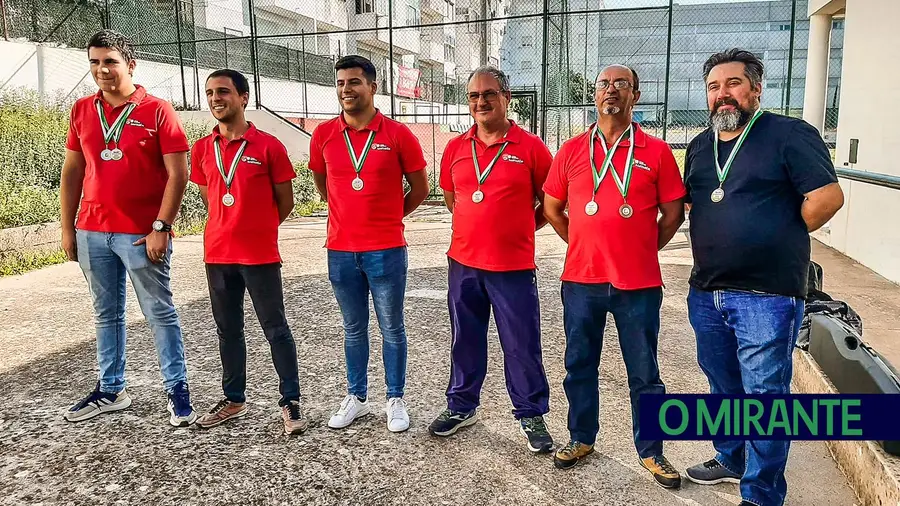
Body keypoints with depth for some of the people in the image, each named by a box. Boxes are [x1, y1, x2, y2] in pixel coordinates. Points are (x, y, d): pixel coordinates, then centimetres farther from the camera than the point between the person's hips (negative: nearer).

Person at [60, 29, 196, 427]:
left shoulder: (157, 110, -5)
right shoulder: (82, 111, 9)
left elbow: (178, 174, -9)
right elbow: (72, 171, 14)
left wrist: (160, 228, -14)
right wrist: (67, 228, 10)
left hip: (142, 235, -5)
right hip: (92, 233, 5)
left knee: (160, 313, 2)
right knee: (106, 314, 14)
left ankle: (177, 389, 11)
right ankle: (110, 390, 26)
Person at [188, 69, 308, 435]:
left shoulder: (268, 146, -7)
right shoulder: (202, 149, 6)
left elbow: (285, 201, 0)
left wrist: (258, 229, 7)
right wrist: (233, 227, 12)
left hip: (260, 255, -5)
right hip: (218, 254, 5)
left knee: (275, 329, 2)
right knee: (228, 330, 15)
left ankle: (291, 401, 13)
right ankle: (234, 400, 29)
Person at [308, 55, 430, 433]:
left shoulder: (397, 134, -6)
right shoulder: (324, 135, 2)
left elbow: (419, 188, 3)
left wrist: (388, 216, 9)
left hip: (386, 250, -3)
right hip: (340, 251, 3)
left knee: (392, 328, 8)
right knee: (353, 329, 15)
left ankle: (395, 400, 23)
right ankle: (356, 397, 30)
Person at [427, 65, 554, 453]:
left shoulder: (530, 147, -5)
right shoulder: (455, 148, 6)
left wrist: (518, 229, 3)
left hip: (513, 266, -4)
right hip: (463, 263, 4)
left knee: (522, 346, 5)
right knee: (465, 341, 17)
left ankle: (531, 416, 23)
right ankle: (461, 406, 34)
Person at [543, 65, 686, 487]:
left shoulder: (656, 151, -1)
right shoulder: (572, 150, 4)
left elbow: (673, 213, 5)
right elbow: (552, 208, 12)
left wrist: (641, 250, 2)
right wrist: (586, 246, 8)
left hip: (639, 282, -2)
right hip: (581, 279, 2)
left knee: (644, 373, 9)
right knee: (580, 365, 14)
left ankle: (651, 452, 27)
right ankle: (581, 438, 33)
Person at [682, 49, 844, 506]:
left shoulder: (790, 135, -9)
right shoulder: (700, 146, 12)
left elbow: (828, 196, -16)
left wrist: (782, 240, -5)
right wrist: (721, 241, 12)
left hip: (766, 296, -7)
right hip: (707, 292, 7)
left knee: (764, 395, 2)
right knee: (723, 386, 21)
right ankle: (731, 459, 41)